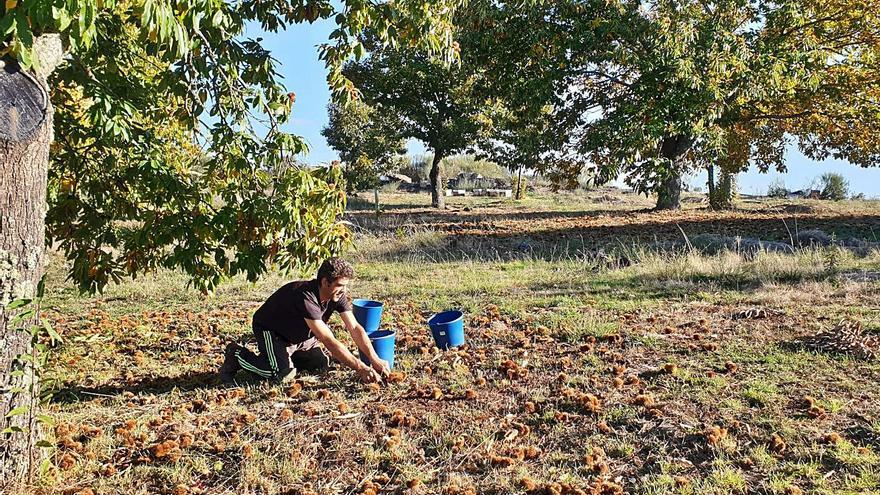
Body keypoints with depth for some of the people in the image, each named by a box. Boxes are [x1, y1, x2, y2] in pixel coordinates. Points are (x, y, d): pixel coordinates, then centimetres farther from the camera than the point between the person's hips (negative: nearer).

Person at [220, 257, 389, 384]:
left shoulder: (338, 296, -18)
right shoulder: (306, 297, -40)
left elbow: (355, 328, -17)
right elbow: (329, 341, -43)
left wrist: (375, 359, -29)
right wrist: (360, 368, -42)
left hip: (299, 334, 8)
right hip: (269, 330, -8)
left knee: (322, 365, 2)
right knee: (283, 374, -23)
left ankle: (284, 355, 24)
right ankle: (238, 355, -1)